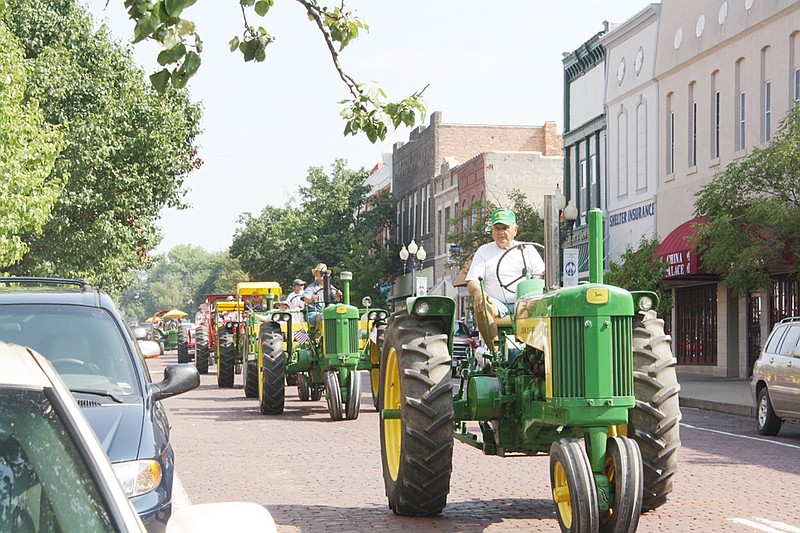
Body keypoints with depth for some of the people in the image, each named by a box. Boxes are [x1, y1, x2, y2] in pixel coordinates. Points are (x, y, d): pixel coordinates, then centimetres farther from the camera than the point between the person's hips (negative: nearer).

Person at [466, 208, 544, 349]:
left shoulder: (527, 250, 18)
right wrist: (478, 292, -21)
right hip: (497, 304, -1)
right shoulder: (483, 252, 15)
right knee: (480, 306, -35)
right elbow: (472, 282, 5)